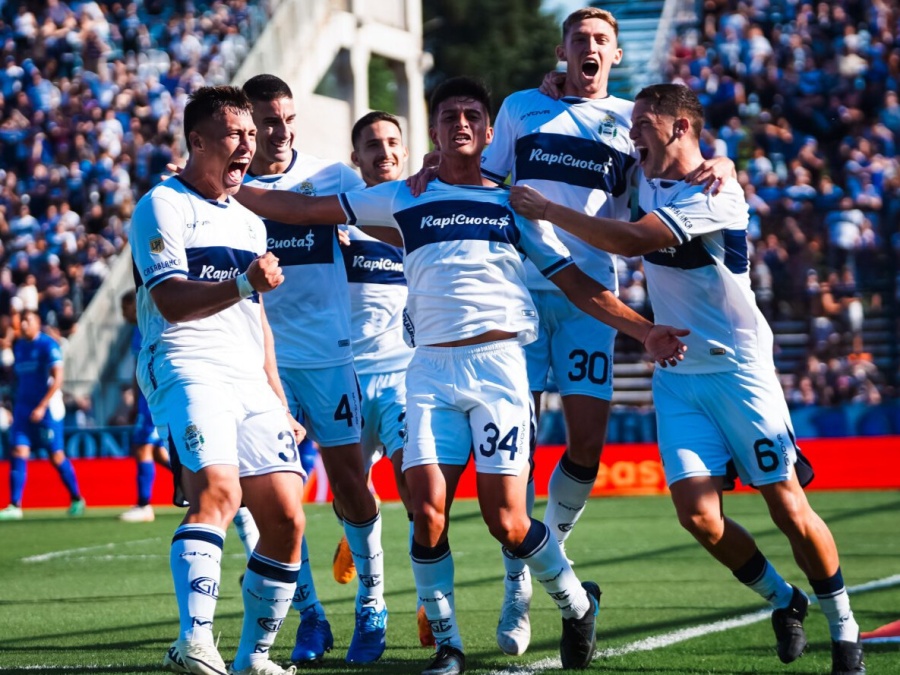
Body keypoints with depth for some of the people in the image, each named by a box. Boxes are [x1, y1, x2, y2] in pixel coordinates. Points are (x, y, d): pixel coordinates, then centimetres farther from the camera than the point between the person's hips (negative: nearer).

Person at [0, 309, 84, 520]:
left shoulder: (48, 345, -10)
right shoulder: (18, 346, 11)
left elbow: (57, 379, -14)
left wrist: (42, 407, -19)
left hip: (47, 408, -6)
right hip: (23, 407, 6)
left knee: (57, 456, 0)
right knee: (18, 453, -6)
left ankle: (77, 499, 18)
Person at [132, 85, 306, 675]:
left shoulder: (249, 221, 25)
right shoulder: (163, 206, 0)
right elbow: (172, 302, -13)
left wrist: (281, 405, 27)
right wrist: (243, 283, -28)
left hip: (252, 382, 8)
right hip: (187, 367, -8)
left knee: (286, 520, 0)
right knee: (217, 489, -30)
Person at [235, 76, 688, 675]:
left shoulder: (514, 205, 14)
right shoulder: (404, 199, 14)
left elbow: (576, 283, 15)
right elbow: (304, 209, 14)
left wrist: (644, 330, 6)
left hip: (499, 363, -1)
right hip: (432, 369, 1)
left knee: (506, 522, -9)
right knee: (429, 515, -12)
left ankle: (578, 604, 18)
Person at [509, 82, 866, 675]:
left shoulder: (716, 194, -17)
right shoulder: (647, 183, 8)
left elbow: (629, 241, -27)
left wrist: (547, 210, -18)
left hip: (738, 370, -6)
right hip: (676, 375, 6)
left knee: (790, 510, -7)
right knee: (699, 515, -10)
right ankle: (783, 600, 15)